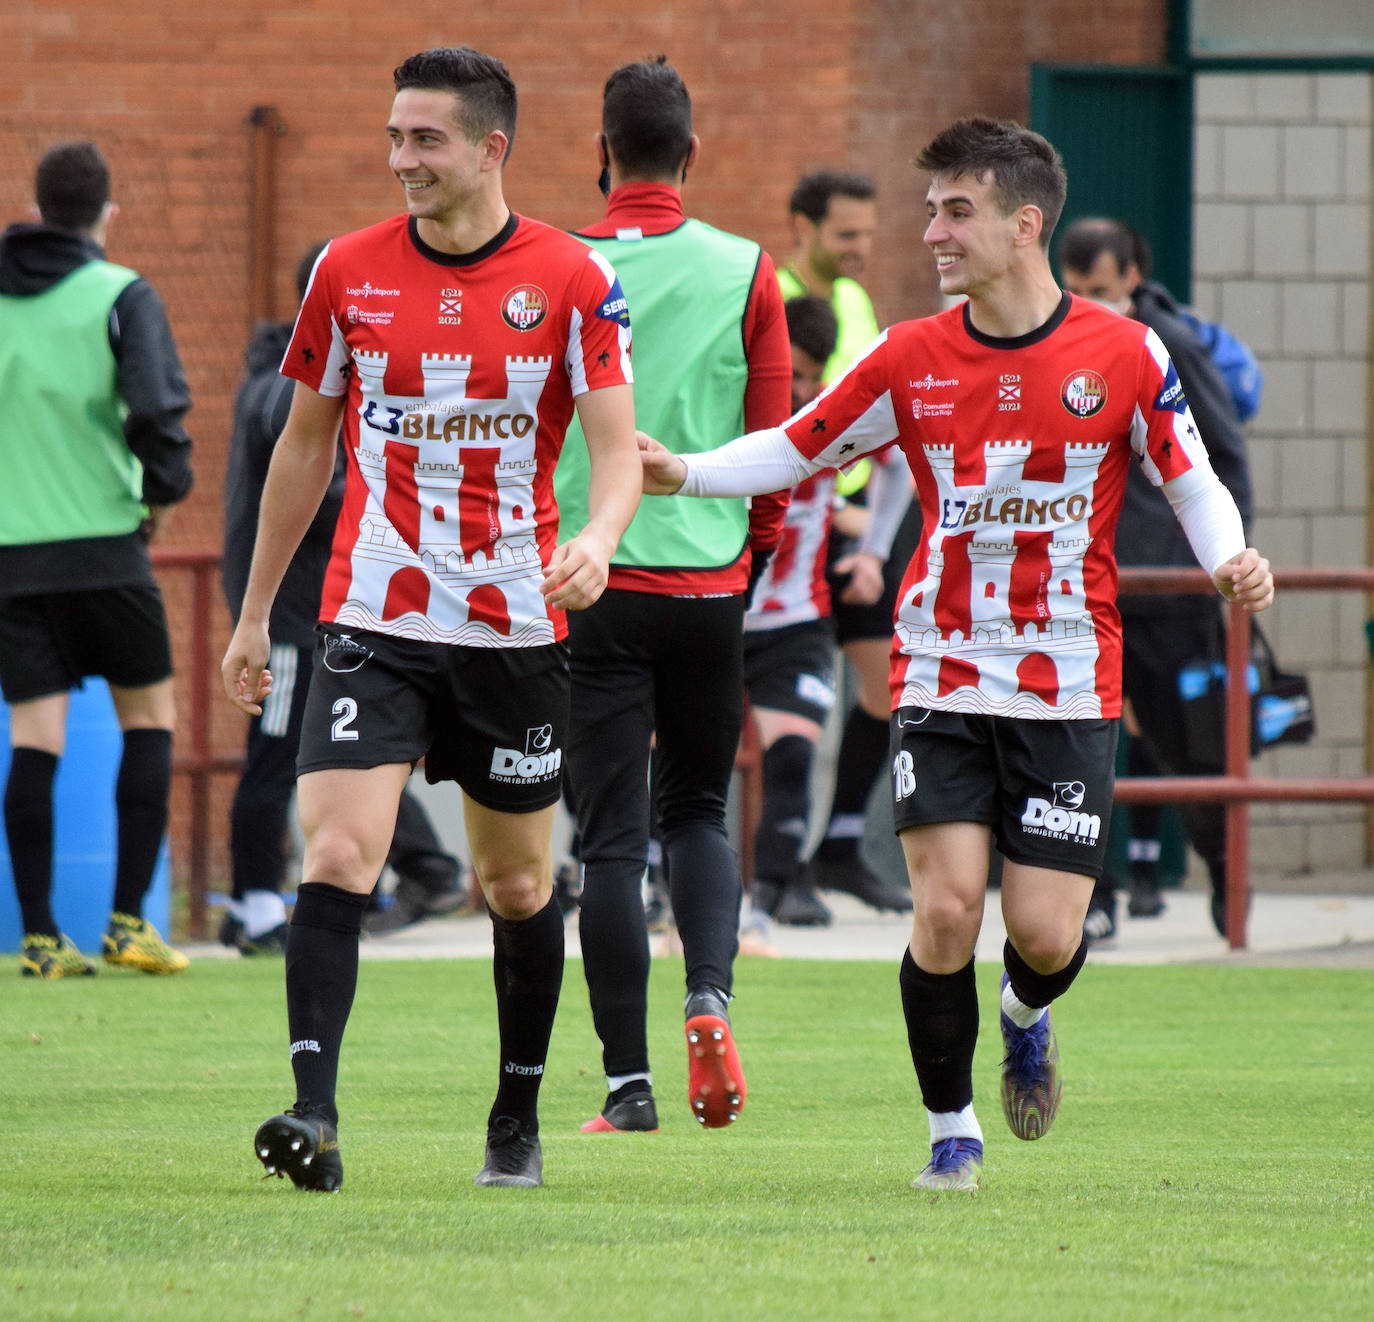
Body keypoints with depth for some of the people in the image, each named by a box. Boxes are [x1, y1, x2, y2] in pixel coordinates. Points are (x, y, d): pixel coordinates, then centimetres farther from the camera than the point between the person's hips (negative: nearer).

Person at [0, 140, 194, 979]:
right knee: (149, 717, 11)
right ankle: (130, 919, 4)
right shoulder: (121, 296, -6)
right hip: (104, 540, -3)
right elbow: (156, 407, -17)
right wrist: (165, 491, 0)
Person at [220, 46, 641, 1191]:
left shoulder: (573, 281, -4)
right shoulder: (349, 272, 3)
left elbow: (619, 448, -7)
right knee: (336, 854, -17)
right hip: (372, 623, 1)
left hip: (514, 629, -1)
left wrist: (597, 539, -30)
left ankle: (518, 1120, 28)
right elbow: (305, 443, 13)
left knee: (518, 882, 11)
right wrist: (255, 613, 14)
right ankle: (313, 1115, -23)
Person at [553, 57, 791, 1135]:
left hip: (590, 586, -1)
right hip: (708, 581, 1)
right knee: (698, 808, 18)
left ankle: (628, 1082, -2)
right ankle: (710, 997, -7)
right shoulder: (746, 273, -1)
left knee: (612, 837, 2)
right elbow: (775, 439, 3)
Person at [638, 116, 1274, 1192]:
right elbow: (799, 447, 8)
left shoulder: (1124, 355, -5)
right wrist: (684, 473, -7)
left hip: (1069, 688, -1)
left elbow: (1192, 479, 3)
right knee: (944, 908, -11)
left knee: (1046, 932, -6)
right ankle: (952, 1129, 8)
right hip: (941, 678, 1)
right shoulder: (911, 359, 1)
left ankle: (1027, 1019, 32)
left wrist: (1230, 558, -17)